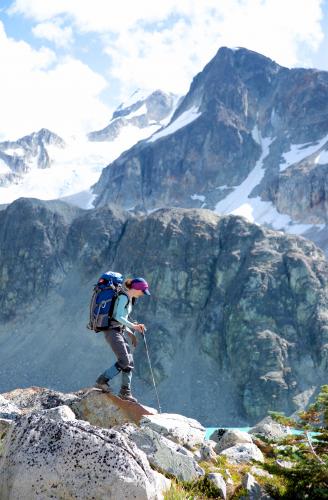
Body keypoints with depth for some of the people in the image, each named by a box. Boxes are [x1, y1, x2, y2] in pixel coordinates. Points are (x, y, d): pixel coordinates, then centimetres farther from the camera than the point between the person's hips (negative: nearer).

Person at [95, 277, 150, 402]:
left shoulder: (129, 298, 18)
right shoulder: (123, 297, -11)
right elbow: (118, 317, -21)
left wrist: (130, 333, 17)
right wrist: (133, 326, -24)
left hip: (119, 332, 10)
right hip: (113, 331, -10)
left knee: (129, 362, 5)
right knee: (124, 361, -16)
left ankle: (125, 391, 10)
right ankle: (101, 381, -7)